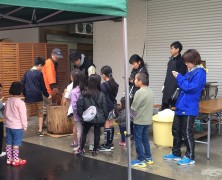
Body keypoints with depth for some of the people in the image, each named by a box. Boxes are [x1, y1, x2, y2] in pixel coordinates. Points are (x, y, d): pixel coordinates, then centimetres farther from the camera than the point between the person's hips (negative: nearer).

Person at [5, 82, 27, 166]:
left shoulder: (8, 101, 4)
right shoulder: (20, 102, -17)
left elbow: (6, 113, 12)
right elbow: (23, 116, -15)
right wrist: (25, 126, -5)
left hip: (8, 125, 7)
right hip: (17, 126, -7)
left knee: (9, 143, 12)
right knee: (16, 143, 1)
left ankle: (9, 159, 21)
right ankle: (15, 160, 8)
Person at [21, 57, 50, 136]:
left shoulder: (27, 73, 8)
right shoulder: (39, 73, -7)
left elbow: (22, 84, 8)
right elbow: (43, 86, -5)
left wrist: (25, 94, 17)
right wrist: (47, 95, 7)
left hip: (28, 97, 4)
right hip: (38, 97, -4)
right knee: (40, 114, 10)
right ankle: (40, 131, 11)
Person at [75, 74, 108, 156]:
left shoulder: (84, 94, -9)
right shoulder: (101, 94, -9)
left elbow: (79, 105, -9)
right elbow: (104, 107, -3)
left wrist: (81, 114, 7)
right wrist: (105, 116, 9)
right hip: (99, 118, 0)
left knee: (84, 133, 15)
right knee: (97, 134, 9)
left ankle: (81, 149, 18)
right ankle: (95, 150, 17)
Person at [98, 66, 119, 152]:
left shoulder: (103, 85, -17)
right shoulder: (115, 84, 5)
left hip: (106, 107, -8)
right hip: (113, 107, 8)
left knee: (106, 127, -2)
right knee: (111, 126, 14)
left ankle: (107, 146, 4)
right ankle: (110, 143, 23)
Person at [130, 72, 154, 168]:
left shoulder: (139, 92, -20)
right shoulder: (150, 91, 4)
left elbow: (133, 108, -16)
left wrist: (132, 113, 3)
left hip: (139, 120, -8)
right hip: (147, 120, 8)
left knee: (138, 141, 3)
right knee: (145, 139, 19)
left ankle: (141, 160, 8)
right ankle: (148, 158, 26)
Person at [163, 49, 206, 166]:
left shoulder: (200, 73, -14)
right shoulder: (190, 72, 13)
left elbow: (191, 87, -22)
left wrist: (179, 77, -15)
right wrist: (179, 78, 4)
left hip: (189, 108, -9)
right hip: (181, 106, 9)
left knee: (187, 133, 0)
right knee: (176, 130, 15)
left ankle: (190, 157, 14)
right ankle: (176, 154, 28)